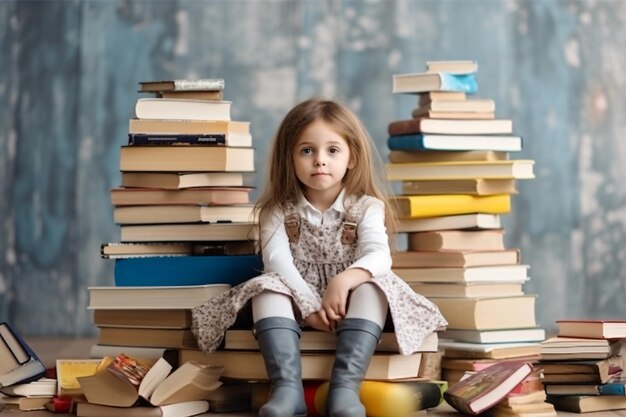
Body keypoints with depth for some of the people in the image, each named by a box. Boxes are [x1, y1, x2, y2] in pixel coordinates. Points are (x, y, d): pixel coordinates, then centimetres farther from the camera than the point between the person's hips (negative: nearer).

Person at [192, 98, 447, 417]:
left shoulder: (366, 207, -3)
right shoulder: (279, 210, -1)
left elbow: (379, 256, -19)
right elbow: (277, 260, -16)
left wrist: (343, 281, -40)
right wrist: (310, 304, -31)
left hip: (347, 299, 0)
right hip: (296, 298, 0)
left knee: (372, 288, -31)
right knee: (268, 288, -30)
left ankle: (345, 388, -45)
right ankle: (287, 388, -46)